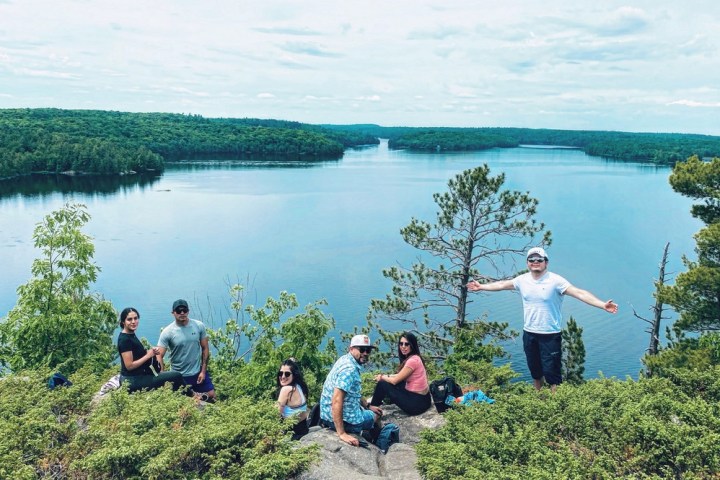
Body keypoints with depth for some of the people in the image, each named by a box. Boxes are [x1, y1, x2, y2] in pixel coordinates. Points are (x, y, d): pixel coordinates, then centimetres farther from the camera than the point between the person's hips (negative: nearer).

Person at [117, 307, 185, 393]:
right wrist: (148, 355, -15)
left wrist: (151, 352, -2)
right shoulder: (124, 340, -19)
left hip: (137, 377, 10)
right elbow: (129, 366, -22)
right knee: (177, 377, -12)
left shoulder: (131, 335, 9)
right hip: (133, 381, -10)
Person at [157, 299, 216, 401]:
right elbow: (159, 356, -14)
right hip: (179, 375, -2)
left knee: (211, 396, 6)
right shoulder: (167, 332, -14)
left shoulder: (199, 326, -7)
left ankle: (194, 395, 32)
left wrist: (203, 371, -3)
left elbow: (205, 348, 0)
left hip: (198, 372, 2)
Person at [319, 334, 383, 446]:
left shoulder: (346, 361, 5)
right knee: (375, 416, 17)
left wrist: (368, 406, 22)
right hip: (344, 419, -9)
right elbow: (336, 400, -33)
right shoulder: (349, 369, -25)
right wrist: (342, 434, -33)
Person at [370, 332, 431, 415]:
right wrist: (385, 376, 7)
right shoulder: (414, 358, 8)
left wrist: (382, 377, 5)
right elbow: (400, 376, 19)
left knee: (382, 384, -4)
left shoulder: (413, 360, -20)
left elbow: (395, 381, -13)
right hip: (420, 397, 9)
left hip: (417, 403, -9)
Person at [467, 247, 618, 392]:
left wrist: (603, 305, -34)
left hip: (550, 335, -5)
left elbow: (580, 293, -23)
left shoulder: (555, 281, -15)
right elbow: (502, 284, 16)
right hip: (529, 334, 5)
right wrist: (481, 287, 25)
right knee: (535, 371, 20)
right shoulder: (522, 280, 0)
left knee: (551, 372, -3)